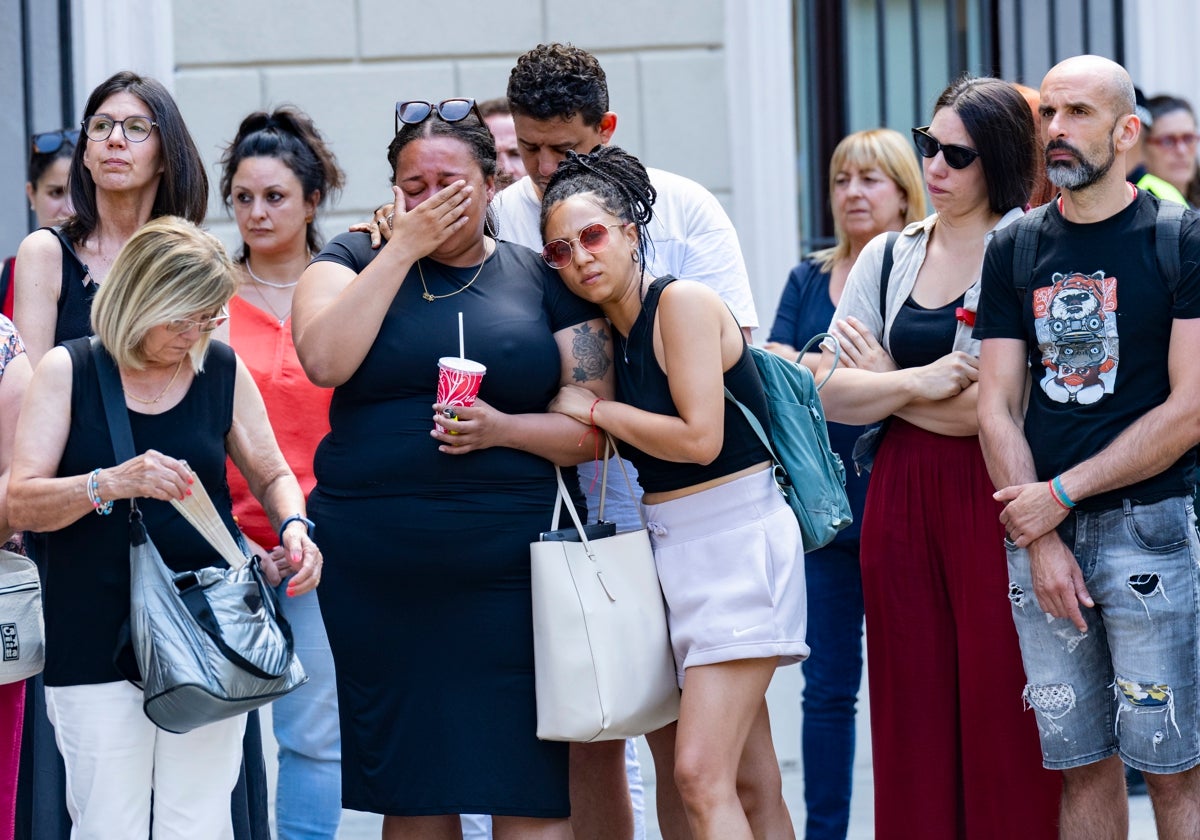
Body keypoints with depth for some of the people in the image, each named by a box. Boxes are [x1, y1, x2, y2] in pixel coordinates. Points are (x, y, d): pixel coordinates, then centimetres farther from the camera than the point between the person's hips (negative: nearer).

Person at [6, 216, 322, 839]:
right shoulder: (68, 372, 1)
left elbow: (272, 475, 19)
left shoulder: (224, 372, 7)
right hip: (96, 640, -2)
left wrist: (292, 526, -3)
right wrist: (114, 483, -23)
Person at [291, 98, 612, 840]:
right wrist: (404, 246, -7)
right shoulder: (357, 260, 11)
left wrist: (502, 428, -12)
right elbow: (325, 360, -10)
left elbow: (593, 427, 6)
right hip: (373, 576, 1)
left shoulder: (543, 281, 10)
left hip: (506, 567, -1)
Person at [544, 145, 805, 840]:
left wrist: (593, 409, -9)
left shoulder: (683, 302, -12)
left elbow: (699, 437, -19)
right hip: (680, 547, 9)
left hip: (737, 540, -9)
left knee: (701, 774, -17)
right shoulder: (618, 332, 13)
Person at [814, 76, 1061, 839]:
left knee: (1001, 705, -6)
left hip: (993, 497, -5)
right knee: (914, 710, 4)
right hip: (902, 500, 5)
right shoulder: (889, 258, 14)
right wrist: (918, 381, -9)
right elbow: (834, 396, 10)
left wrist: (883, 387, -2)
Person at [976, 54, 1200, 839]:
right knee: (1083, 766, 7)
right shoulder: (1015, 251, 11)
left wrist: (1062, 495, -8)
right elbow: (998, 407, 8)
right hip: (1038, 530, 4)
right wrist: (1040, 541, -4)